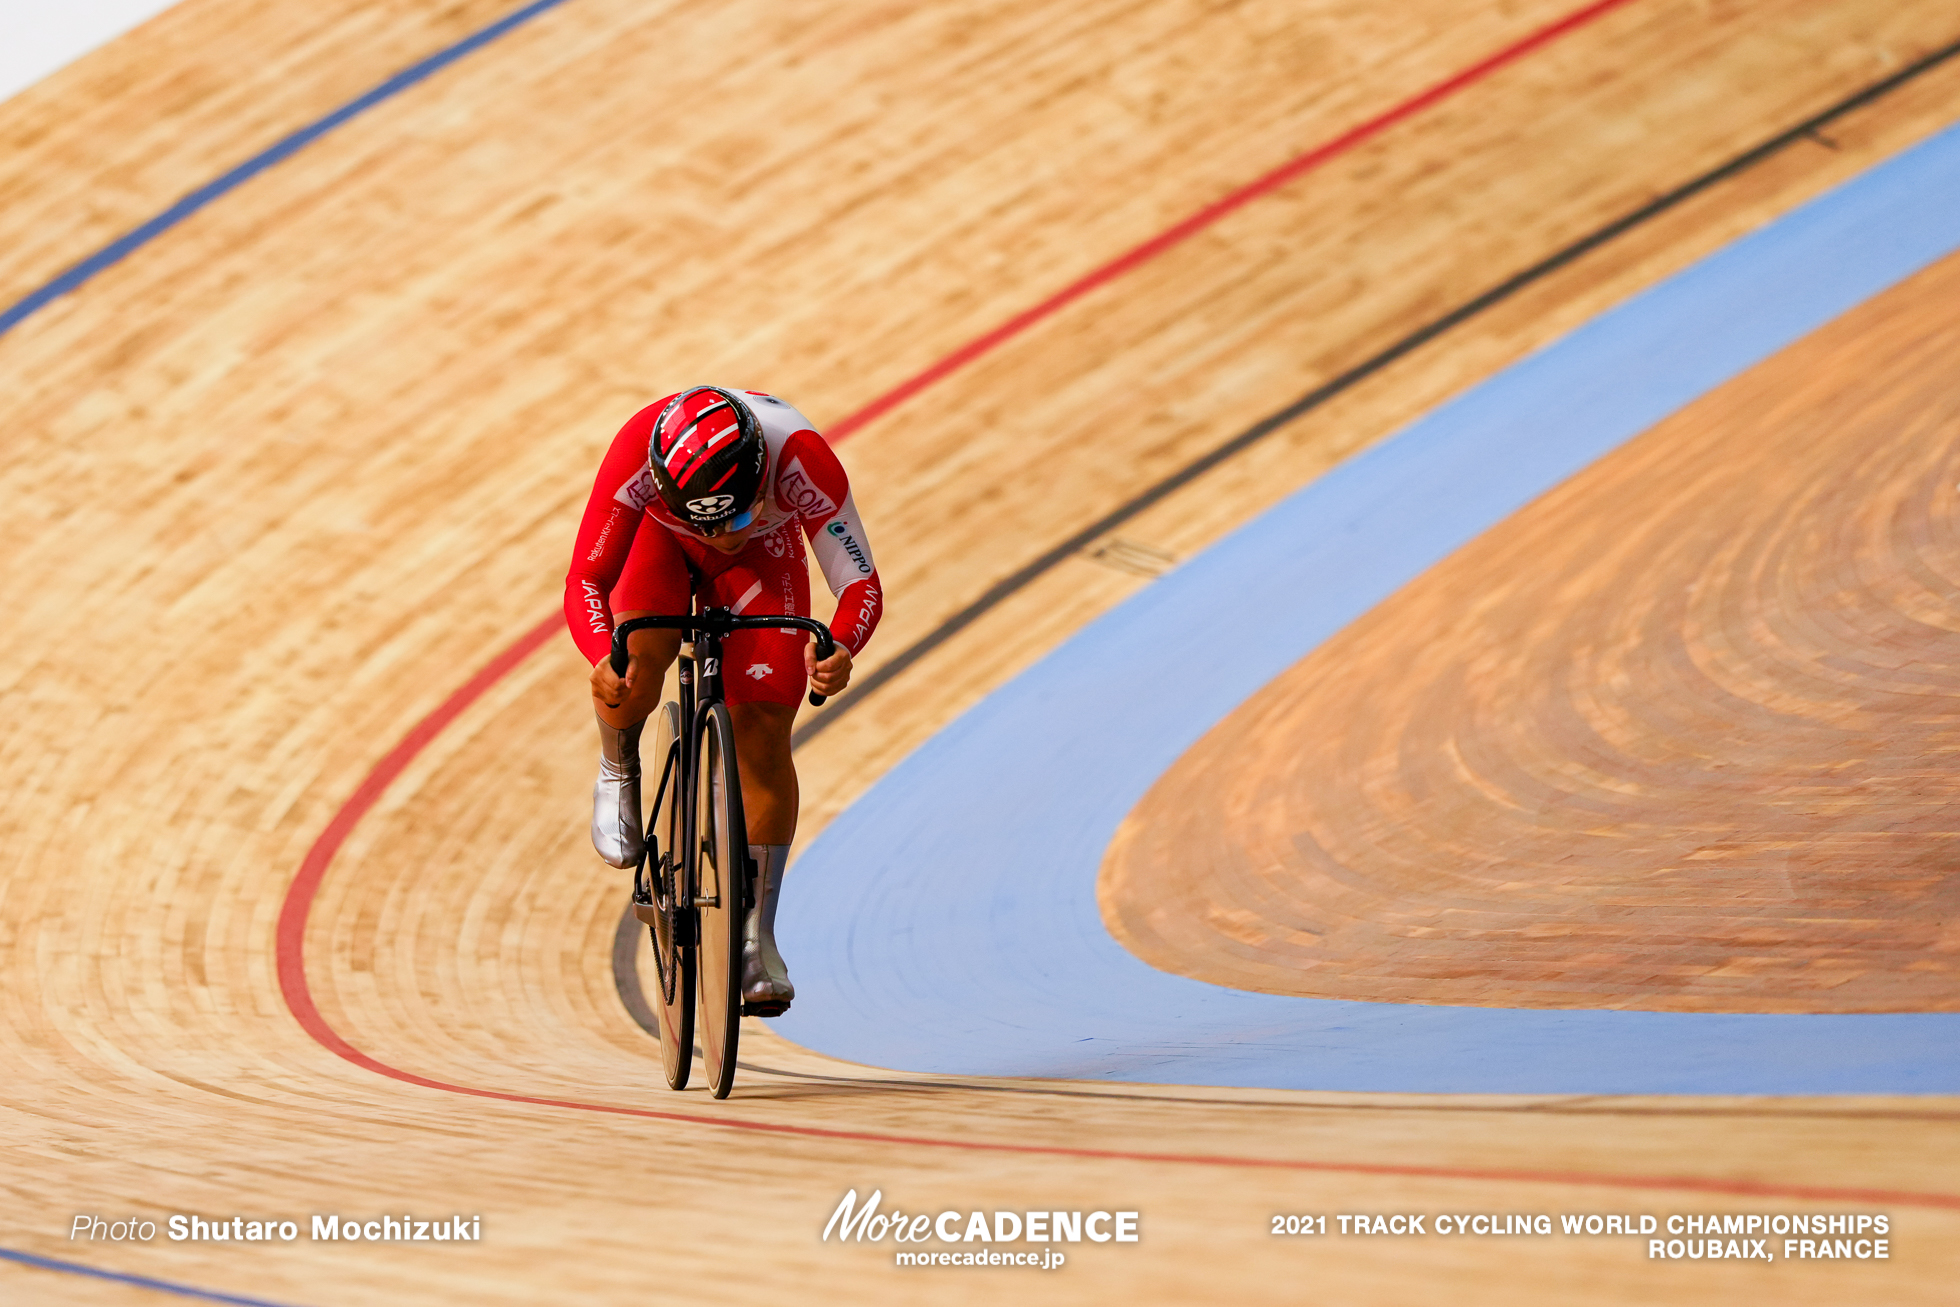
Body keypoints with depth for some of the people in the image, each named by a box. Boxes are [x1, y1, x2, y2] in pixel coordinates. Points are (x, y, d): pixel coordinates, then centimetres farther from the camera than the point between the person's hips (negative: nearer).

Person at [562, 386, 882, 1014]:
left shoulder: (802, 459, -40)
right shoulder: (637, 453, -40)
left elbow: (861, 584, -36)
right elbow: (585, 580, -37)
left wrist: (839, 650, -58)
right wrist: (603, 660, -58)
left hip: (764, 554, 0)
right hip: (662, 539, 0)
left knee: (764, 733, -12)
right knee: (631, 684, -30)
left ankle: (758, 939, 1)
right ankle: (618, 774, 7)